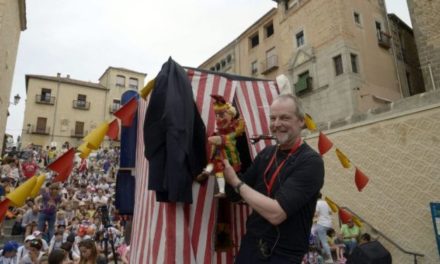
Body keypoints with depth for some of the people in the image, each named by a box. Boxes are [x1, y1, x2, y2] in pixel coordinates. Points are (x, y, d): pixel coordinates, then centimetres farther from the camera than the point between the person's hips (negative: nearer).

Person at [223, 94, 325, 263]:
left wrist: (236, 182, -16)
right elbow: (236, 194, 6)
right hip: (250, 245, 5)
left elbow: (275, 213, -26)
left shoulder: (310, 162, -18)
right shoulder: (266, 154, 0)